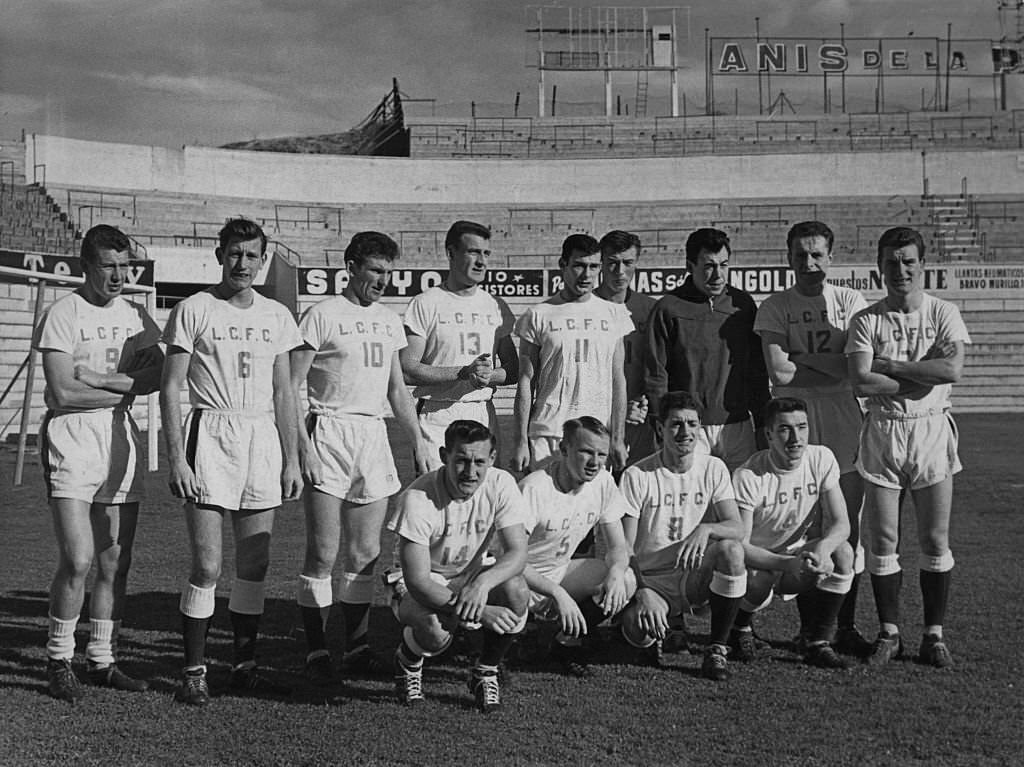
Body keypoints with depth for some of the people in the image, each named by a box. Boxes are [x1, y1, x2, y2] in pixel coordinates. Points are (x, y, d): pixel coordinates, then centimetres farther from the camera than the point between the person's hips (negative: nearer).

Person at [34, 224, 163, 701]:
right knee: (78, 560, -12)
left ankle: (101, 661, 17)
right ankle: (58, 660, 5)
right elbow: (62, 393, -13)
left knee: (115, 564, 6)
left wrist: (97, 379, -12)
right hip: (71, 442, -5)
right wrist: (126, 387, -5)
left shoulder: (135, 316, 14)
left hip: (121, 442, 5)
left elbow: (158, 375, 0)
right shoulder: (63, 314, -3)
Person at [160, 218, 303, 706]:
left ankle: (245, 667, 18)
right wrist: (176, 458, -12)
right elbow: (170, 389, -4)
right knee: (207, 567, -6)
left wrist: (291, 459, 9)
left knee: (254, 565, 7)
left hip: (263, 437, 4)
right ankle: (194, 671, 5)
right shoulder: (194, 310, -1)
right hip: (211, 433, -4)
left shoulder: (276, 316, 12)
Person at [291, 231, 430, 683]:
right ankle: (316, 651, 3)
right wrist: (302, 446, -16)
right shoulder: (323, 316, -4)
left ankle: (356, 646, 16)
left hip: (374, 435, 6)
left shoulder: (389, 321, 16)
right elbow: (290, 386, -7)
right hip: (330, 432, -6)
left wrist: (418, 441, 15)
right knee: (323, 555, -5)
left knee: (365, 555, 8)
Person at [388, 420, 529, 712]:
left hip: (476, 575, 3)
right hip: (423, 588, -3)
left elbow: (517, 553, -22)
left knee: (516, 590, -29)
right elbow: (416, 579, -31)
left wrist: (482, 583, -44)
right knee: (435, 632, -35)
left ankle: (486, 673, -3)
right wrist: (478, 612, -42)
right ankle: (407, 661, 5)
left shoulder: (501, 485, -18)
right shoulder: (418, 498, -28)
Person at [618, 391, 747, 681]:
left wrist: (706, 529, -31)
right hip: (652, 580, -2)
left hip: (699, 577, 2)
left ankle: (717, 648, -13)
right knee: (637, 629, -34)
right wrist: (642, 592, -26)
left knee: (731, 549, -31)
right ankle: (652, 633, 9)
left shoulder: (713, 469, 1)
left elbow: (737, 528, -9)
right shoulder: (637, 476, -7)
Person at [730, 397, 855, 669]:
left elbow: (841, 523, -14)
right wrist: (787, 563, -39)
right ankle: (740, 627, 3)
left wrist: (822, 548, -38)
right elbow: (738, 545, -24)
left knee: (842, 552, -26)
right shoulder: (748, 476, -22)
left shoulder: (821, 459, -10)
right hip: (758, 560, -3)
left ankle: (817, 642, -12)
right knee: (756, 584, -36)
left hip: (803, 555, 3)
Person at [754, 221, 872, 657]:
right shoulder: (774, 307, 5)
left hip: (843, 424, 1)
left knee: (849, 529, 2)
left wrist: (799, 359, -8)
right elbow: (779, 374, -8)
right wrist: (832, 367, -5)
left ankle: (845, 627, 12)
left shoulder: (850, 302, 8)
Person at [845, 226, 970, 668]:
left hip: (932, 430, 0)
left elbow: (952, 369, -15)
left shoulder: (944, 314, 2)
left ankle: (934, 635, 14)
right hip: (882, 432, 0)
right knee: (882, 542, 3)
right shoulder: (867, 320, 2)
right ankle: (889, 633, 16)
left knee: (935, 541, 2)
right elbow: (861, 383, -11)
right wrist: (921, 378, -11)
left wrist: (889, 366, -12)